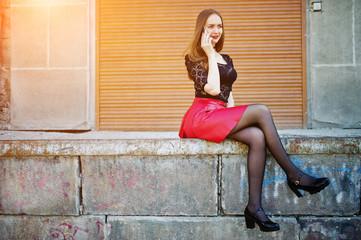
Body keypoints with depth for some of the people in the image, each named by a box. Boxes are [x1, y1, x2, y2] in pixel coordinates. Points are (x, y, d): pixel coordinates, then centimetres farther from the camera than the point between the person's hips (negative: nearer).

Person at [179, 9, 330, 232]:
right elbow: (213, 89, -14)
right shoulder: (193, 58, 0)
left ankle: (254, 206, -25)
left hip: (222, 117, 6)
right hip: (203, 116, -6)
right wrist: (211, 55, -7)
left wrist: (234, 115, 5)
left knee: (258, 137, -24)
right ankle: (294, 175, -17)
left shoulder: (226, 60, 22)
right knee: (260, 110, -23)